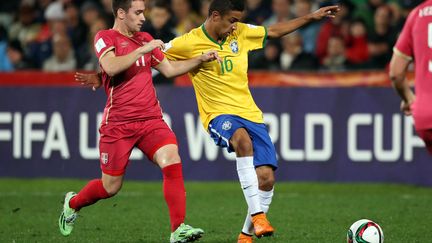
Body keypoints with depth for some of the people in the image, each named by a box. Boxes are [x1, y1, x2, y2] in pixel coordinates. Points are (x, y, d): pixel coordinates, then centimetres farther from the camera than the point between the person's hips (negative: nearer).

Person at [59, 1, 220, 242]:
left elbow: (169, 69, 25)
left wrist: (201, 59, 16)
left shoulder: (145, 39, 16)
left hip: (151, 120, 5)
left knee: (172, 160, -22)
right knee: (111, 187, 4)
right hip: (118, 123, -5)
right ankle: (72, 203, 36)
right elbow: (111, 67, -23)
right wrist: (143, 50, -22)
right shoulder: (105, 38, -4)